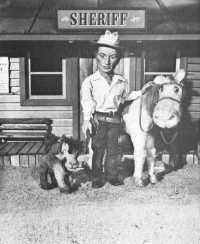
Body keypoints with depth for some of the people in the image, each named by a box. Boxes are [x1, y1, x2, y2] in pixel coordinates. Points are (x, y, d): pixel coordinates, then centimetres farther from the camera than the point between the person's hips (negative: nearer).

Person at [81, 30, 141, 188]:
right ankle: (97, 178, 18)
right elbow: (87, 102, -12)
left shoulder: (122, 81, 2)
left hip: (114, 119, 3)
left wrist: (138, 94, 13)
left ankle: (112, 175, 26)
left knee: (113, 149, 11)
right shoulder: (89, 81, -8)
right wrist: (87, 120, -19)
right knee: (98, 149, 6)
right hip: (98, 119, -3)